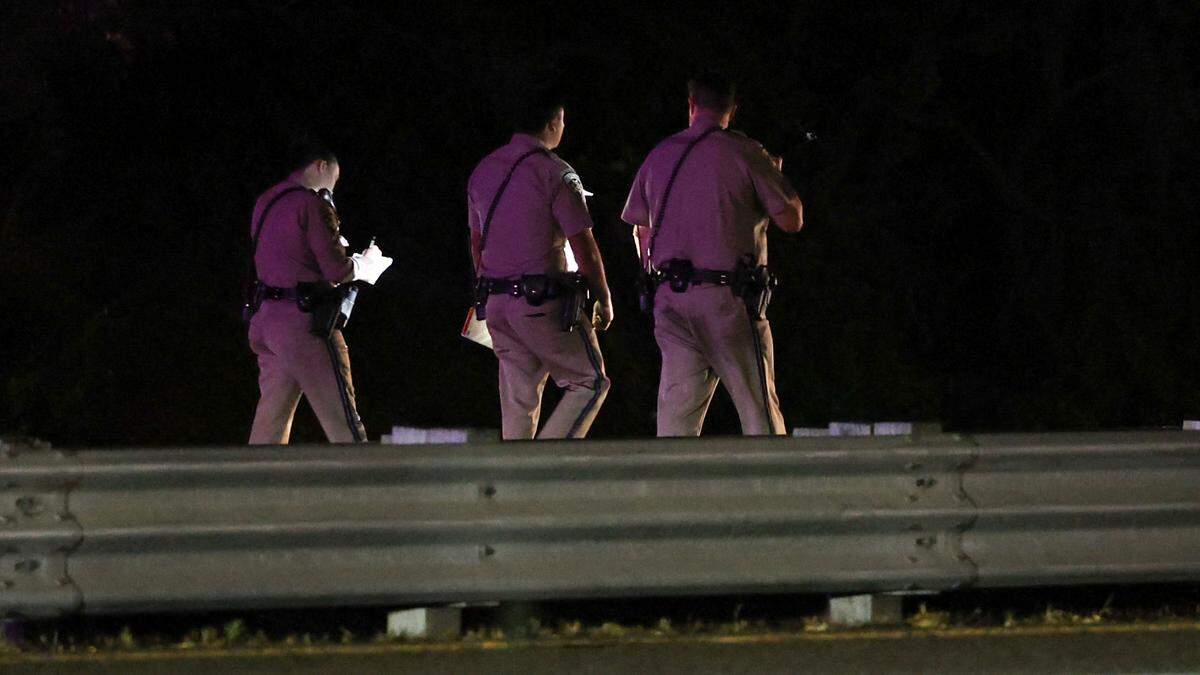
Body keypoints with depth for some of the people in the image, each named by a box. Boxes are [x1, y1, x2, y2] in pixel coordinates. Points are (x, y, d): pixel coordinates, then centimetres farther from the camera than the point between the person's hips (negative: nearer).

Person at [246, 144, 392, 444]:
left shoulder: (266, 202, 15)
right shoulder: (313, 205, -10)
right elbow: (337, 270, -14)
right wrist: (365, 264, 6)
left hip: (265, 318, 8)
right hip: (302, 320, -8)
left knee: (270, 421, 10)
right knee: (343, 422, -7)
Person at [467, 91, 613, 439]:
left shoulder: (483, 171, 11)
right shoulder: (555, 173, -11)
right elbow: (585, 249, -11)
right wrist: (604, 300, 0)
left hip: (495, 304, 7)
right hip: (544, 303, -7)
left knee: (519, 398, 11)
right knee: (591, 382, 2)